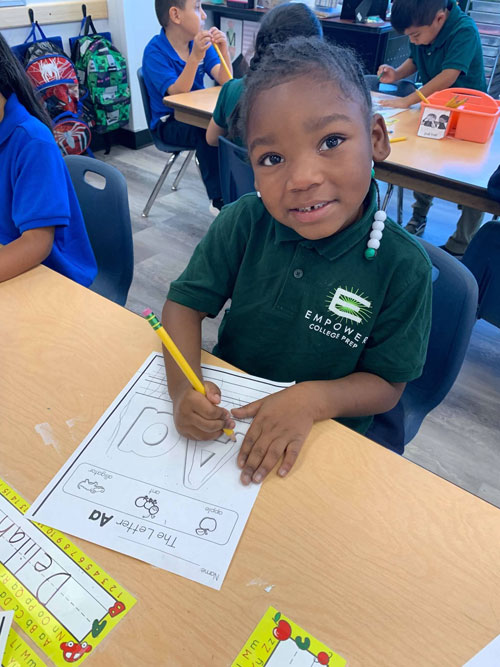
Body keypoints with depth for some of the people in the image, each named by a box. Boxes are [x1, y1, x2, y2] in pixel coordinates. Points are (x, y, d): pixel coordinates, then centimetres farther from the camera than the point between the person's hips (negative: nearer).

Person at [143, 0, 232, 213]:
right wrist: (195, 56, -32)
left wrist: (223, 50, -21)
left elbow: (224, 80, -5)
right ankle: (219, 199, -24)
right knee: (207, 131, -33)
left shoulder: (200, 42, 4)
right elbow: (177, 94, -24)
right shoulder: (155, 52, -13)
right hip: (169, 122, -5)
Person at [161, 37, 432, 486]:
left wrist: (312, 398, -29)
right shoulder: (244, 223, -14)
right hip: (226, 405, 3)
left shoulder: (403, 267, -18)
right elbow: (185, 302, -9)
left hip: (324, 430, -2)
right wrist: (183, 386, -27)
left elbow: (387, 385, -10)